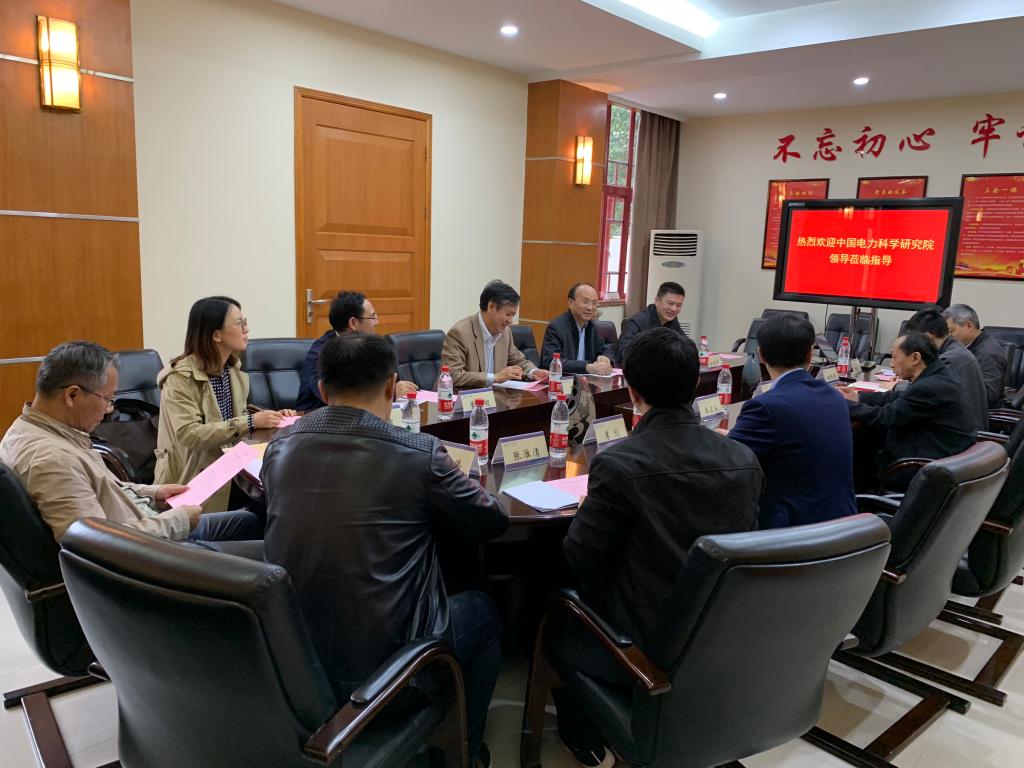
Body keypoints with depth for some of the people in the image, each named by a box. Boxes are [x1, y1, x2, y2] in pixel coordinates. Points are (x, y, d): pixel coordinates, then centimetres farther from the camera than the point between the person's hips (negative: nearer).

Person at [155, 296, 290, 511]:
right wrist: (250, 422, -26)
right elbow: (189, 435, -24)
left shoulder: (233, 369, 8)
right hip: (192, 478, -6)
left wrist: (271, 418, -3)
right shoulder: (180, 377, -13)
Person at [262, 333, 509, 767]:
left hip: (290, 657, 6)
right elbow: (493, 522, -4)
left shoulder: (281, 446, -4)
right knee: (483, 612, 24)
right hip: (383, 663, -5)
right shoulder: (419, 453, -19)